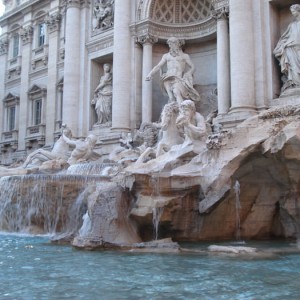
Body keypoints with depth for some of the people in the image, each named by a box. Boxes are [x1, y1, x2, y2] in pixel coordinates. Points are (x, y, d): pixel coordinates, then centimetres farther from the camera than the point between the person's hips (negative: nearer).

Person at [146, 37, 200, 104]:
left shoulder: (184, 56, 19)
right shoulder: (166, 56, 25)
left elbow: (192, 68, 15)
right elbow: (158, 66, 18)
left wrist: (186, 75, -4)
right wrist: (150, 74, 2)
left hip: (179, 79, -2)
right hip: (168, 79, 2)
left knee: (176, 92, -34)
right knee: (171, 98, -22)